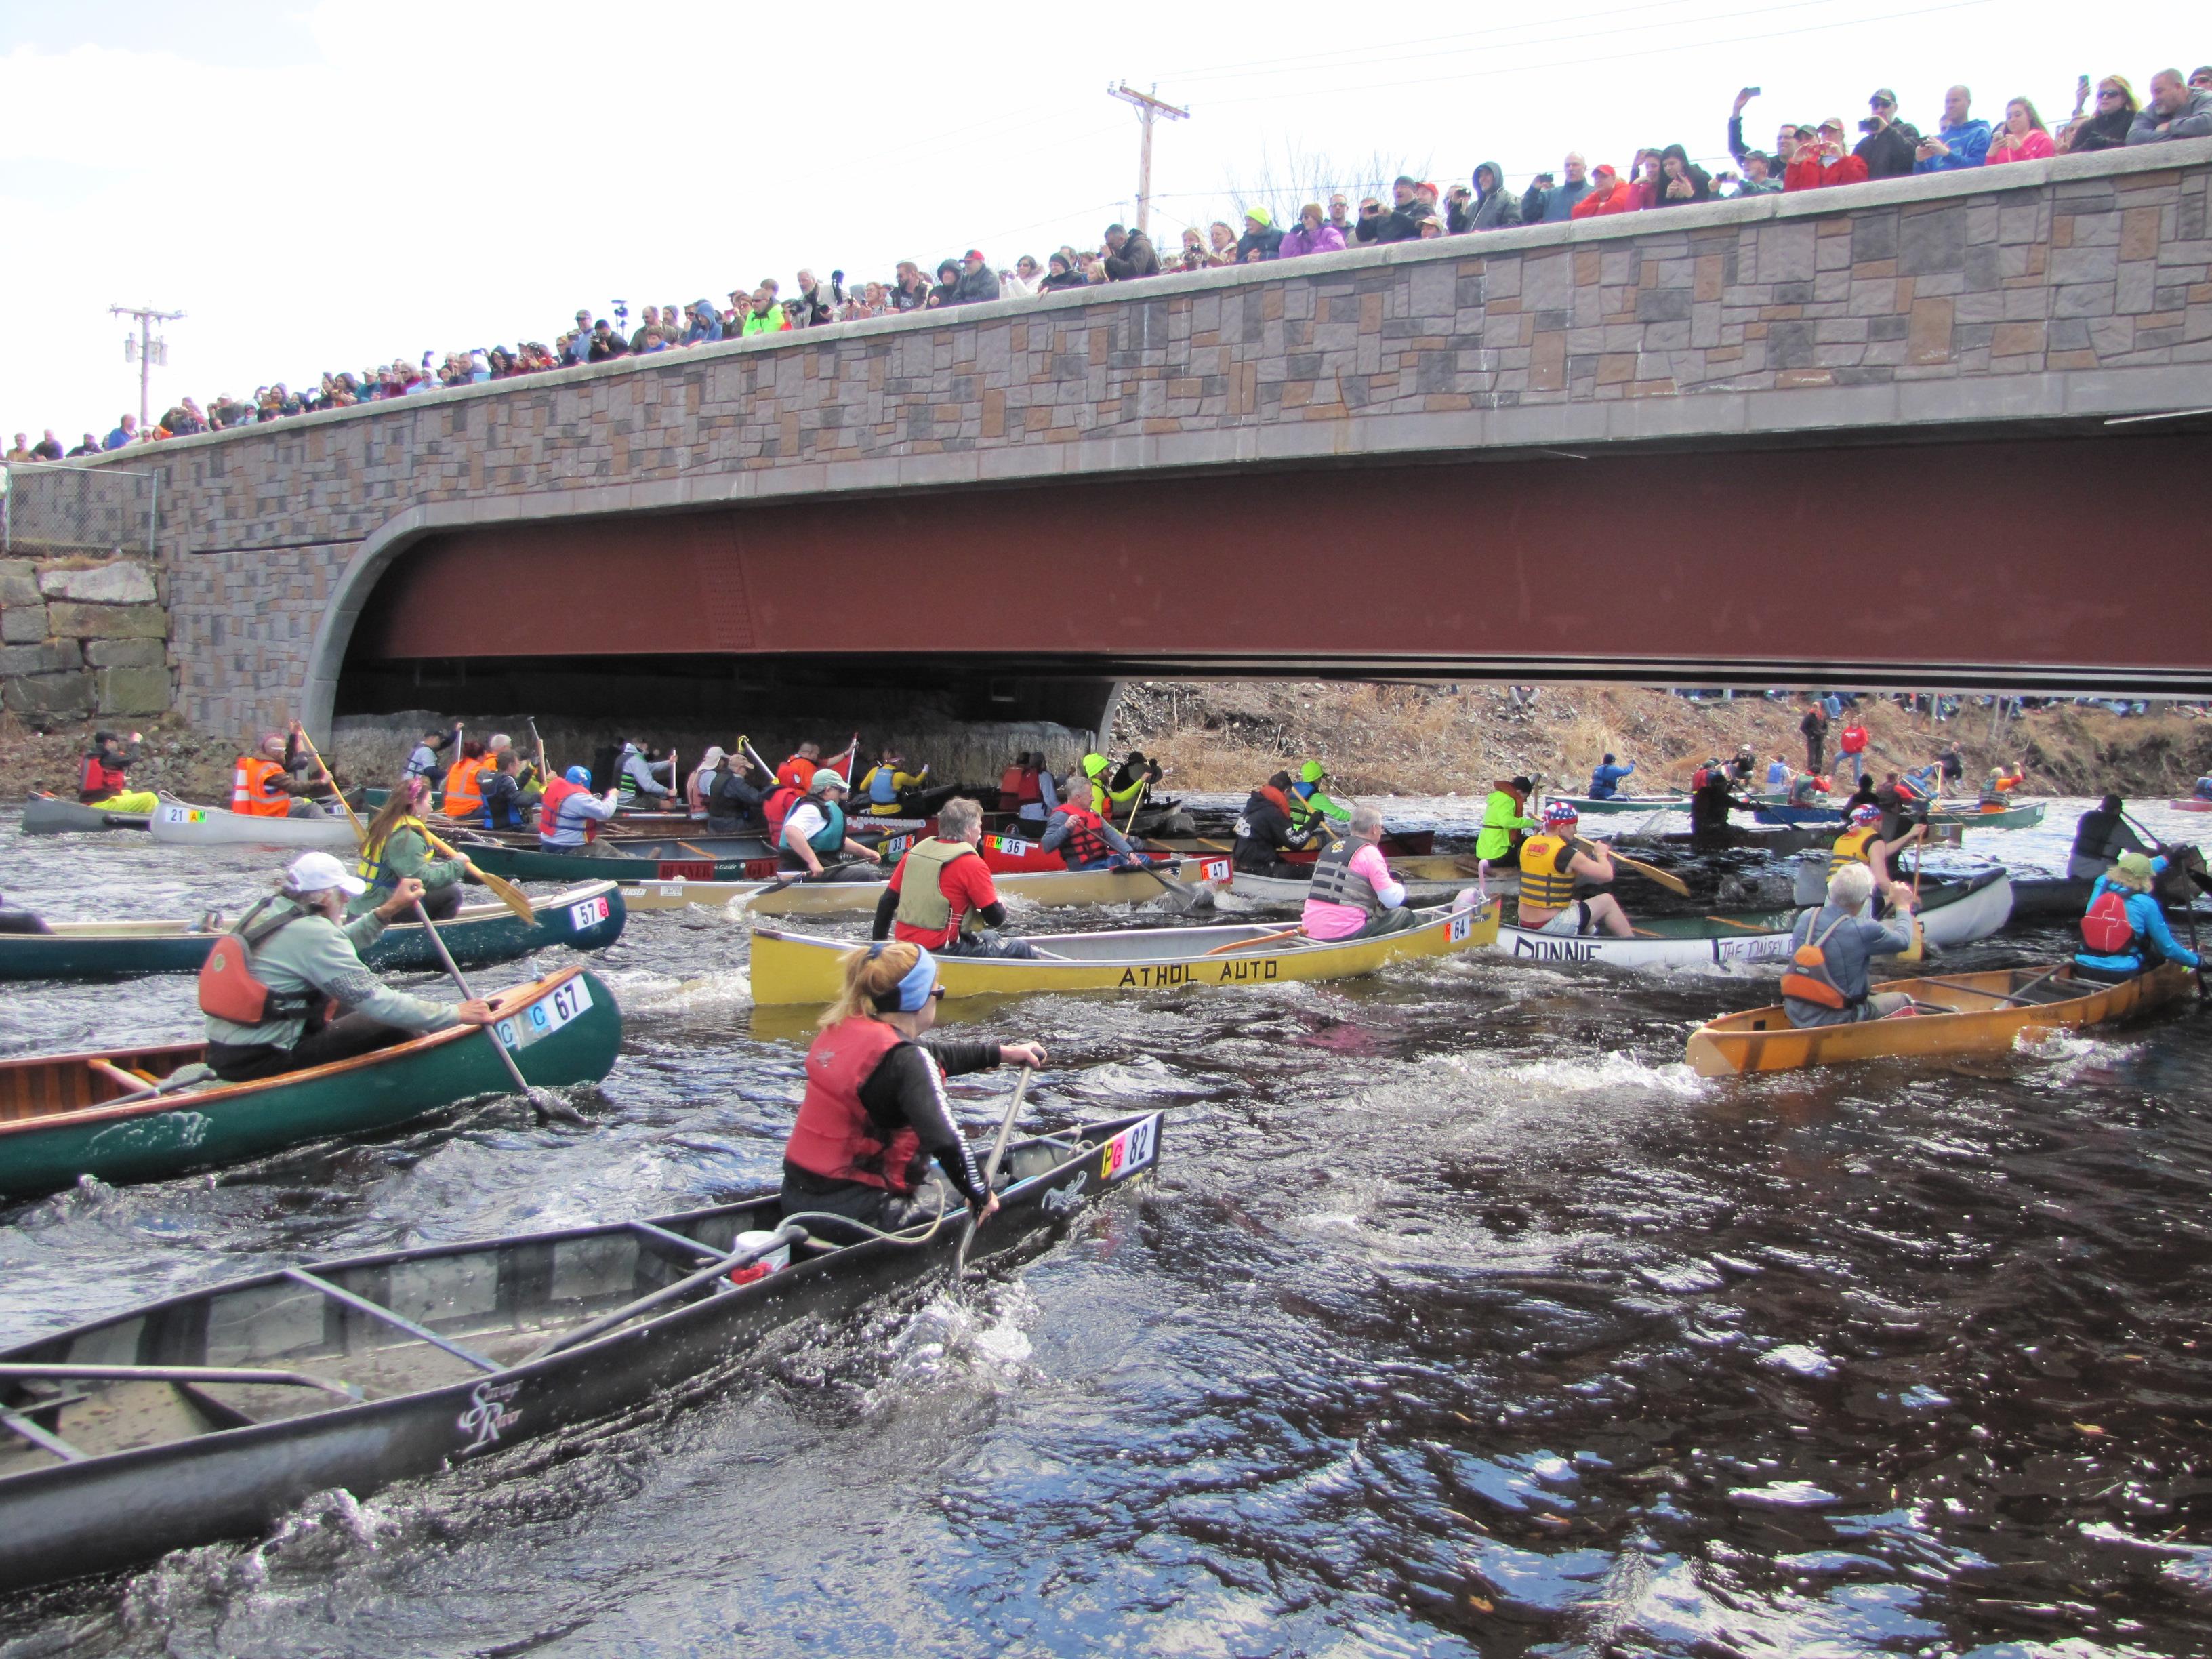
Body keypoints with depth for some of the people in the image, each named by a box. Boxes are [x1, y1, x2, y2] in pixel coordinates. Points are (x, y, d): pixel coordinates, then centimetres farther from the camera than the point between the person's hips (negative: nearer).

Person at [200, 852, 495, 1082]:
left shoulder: (267, 910, 8)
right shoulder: (312, 933, -19)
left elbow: (335, 948, 23)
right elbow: (376, 1000, -20)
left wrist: (387, 911, 19)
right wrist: (455, 1013, -13)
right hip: (259, 1065, -10)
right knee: (395, 1030, -7)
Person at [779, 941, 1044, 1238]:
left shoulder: (840, 1029, 7)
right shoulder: (905, 1060, -20)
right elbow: (945, 1141, -26)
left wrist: (1001, 1053, 29)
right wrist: (979, 1195, -8)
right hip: (852, 1211, -8)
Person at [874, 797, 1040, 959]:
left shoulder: (914, 852, 6)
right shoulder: (972, 864, -13)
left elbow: (886, 903, 9)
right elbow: (996, 919, -9)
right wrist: (1002, 909, 13)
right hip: (941, 951, -8)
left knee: (990, 936, 27)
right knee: (1022, 948, 4)